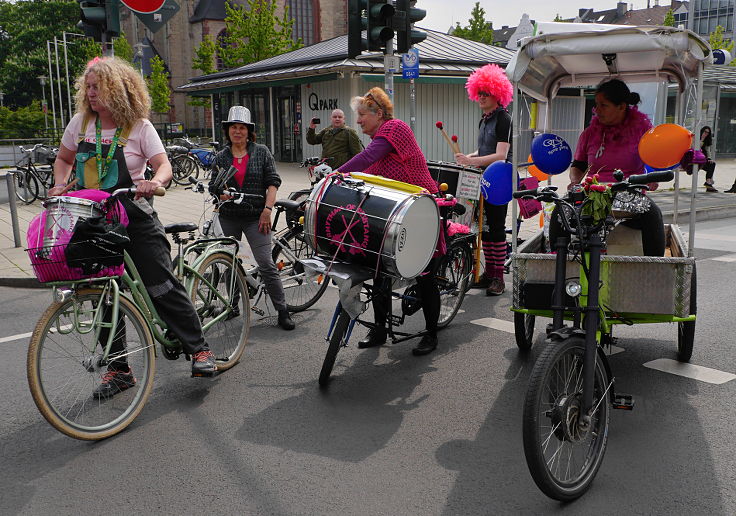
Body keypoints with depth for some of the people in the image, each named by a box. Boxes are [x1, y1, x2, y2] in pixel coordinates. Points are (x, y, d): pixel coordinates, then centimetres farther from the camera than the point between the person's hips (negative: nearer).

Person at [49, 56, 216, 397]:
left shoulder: (139, 127, -6)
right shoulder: (80, 123, 6)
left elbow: (163, 165, -13)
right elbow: (64, 159, 19)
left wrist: (155, 182, -35)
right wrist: (60, 185, 0)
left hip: (134, 218, -4)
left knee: (161, 286, -7)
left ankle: (199, 350, 6)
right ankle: (118, 369, 19)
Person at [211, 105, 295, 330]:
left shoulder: (261, 152, 2)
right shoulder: (221, 157, 9)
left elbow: (273, 182, -1)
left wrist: (267, 209, -12)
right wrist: (221, 195, -13)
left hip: (255, 217, -3)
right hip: (228, 217, 4)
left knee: (267, 265, -10)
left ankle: (282, 311, -4)